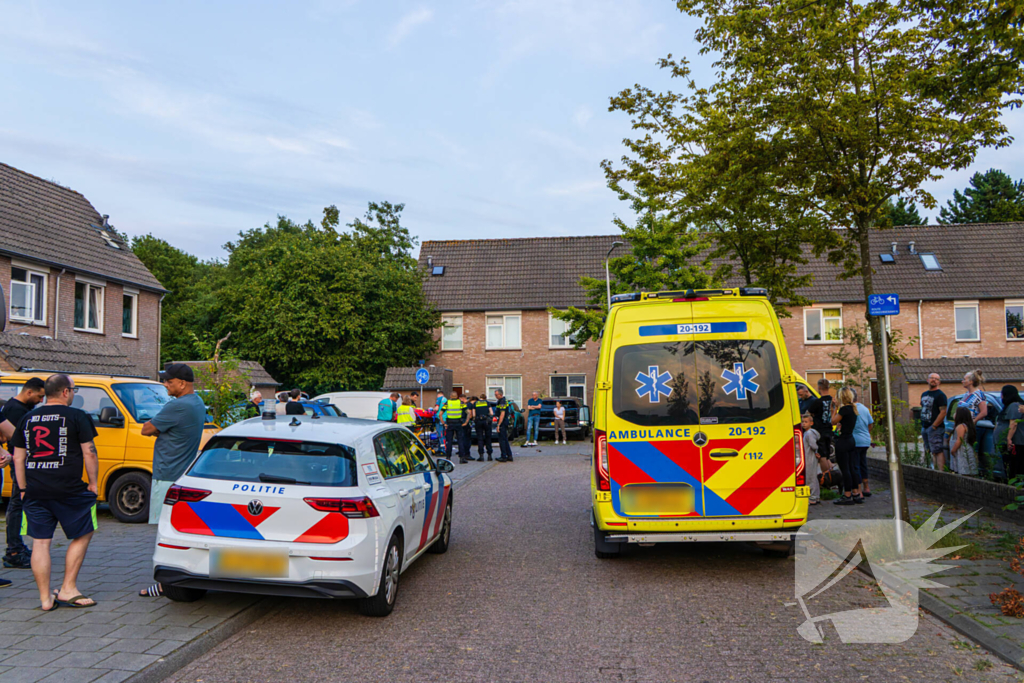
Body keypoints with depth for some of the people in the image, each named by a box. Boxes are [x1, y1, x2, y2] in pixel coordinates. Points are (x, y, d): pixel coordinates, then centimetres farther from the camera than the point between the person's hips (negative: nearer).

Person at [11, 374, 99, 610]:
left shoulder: (28, 418, 12)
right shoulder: (77, 417, -4)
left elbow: (18, 458, 14)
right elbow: (89, 453, -7)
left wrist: (23, 489, 20)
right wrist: (93, 483, 3)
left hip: (35, 491, 5)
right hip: (69, 491, -4)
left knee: (40, 543, 8)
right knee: (82, 536, 12)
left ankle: (45, 598, 12)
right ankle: (68, 589, 12)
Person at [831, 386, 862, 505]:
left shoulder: (844, 409, -17)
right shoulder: (853, 408, 10)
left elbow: (834, 421, -11)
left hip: (843, 442, -9)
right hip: (851, 440, 9)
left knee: (844, 468, -3)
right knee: (851, 467, 14)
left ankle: (847, 496, 1)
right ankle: (856, 493, 18)